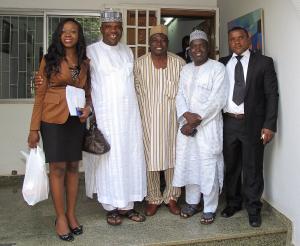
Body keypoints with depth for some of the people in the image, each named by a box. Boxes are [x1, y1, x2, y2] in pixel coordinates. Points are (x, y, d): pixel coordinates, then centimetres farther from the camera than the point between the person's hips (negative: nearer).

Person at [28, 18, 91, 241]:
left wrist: (87, 107, -7)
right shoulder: (49, 60, 0)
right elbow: (40, 94, -3)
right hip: (53, 120, -3)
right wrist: (34, 128, -7)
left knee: (73, 167, 9)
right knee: (58, 168, 0)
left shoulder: (85, 63, 8)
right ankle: (60, 217, 14)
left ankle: (71, 214, 22)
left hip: (76, 120, 3)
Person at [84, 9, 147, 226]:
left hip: (129, 114, 5)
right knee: (108, 160, 1)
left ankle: (127, 204, 18)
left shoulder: (127, 51, 12)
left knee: (130, 158, 6)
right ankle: (111, 207, 15)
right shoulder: (92, 51, -3)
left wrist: (135, 109, 15)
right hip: (105, 115, -4)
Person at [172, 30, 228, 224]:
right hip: (187, 125, 6)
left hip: (208, 126, -5)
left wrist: (196, 120, -14)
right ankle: (192, 202, 28)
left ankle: (210, 209, 14)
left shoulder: (218, 68, -4)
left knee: (209, 167, -2)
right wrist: (187, 115, -11)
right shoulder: (185, 69, 14)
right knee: (188, 163, 11)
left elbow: (217, 100, -12)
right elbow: (180, 95, 8)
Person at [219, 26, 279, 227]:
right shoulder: (222, 64, 8)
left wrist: (269, 125, -10)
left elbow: (272, 95, -2)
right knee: (231, 166, 14)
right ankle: (233, 203, 32)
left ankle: (253, 209, 21)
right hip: (227, 122, 3)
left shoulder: (264, 62, 1)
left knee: (252, 168, 5)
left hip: (252, 123, -2)